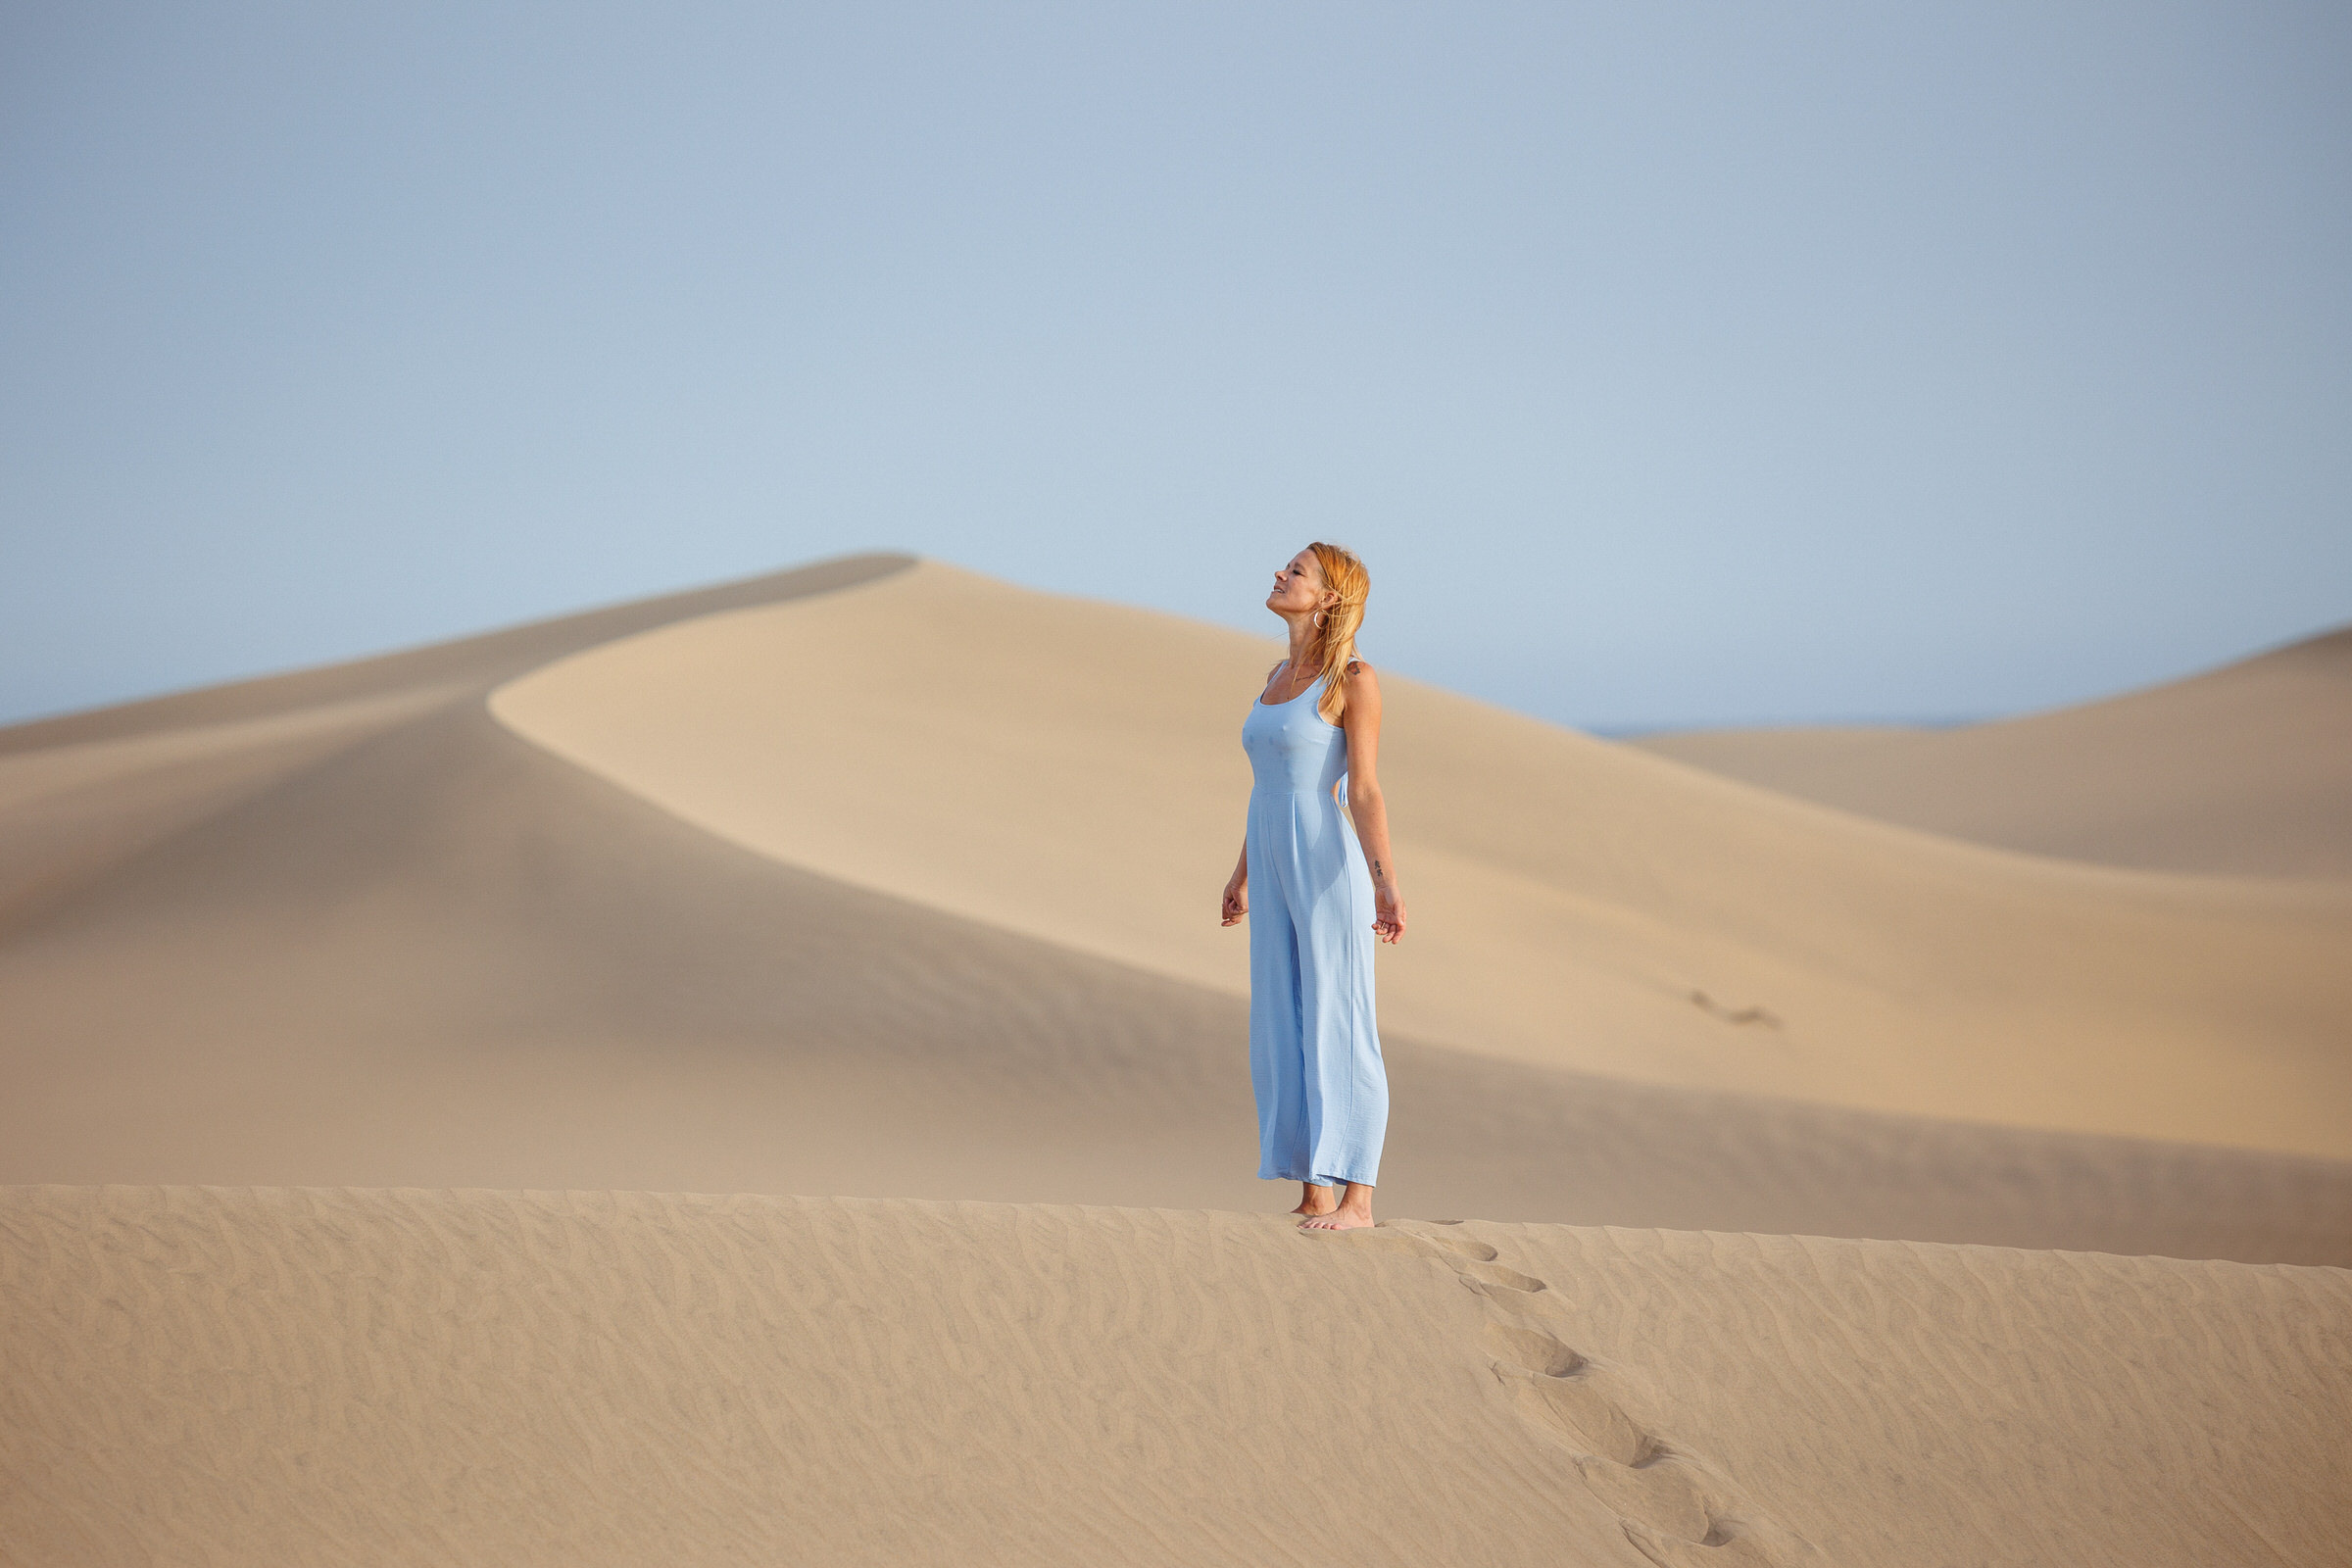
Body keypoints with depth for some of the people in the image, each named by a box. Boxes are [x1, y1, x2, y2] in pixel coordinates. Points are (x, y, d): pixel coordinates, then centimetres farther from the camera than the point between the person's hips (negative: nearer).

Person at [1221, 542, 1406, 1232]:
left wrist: (1386, 884, -22)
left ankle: (1356, 1198, -1)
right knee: (1285, 1034, 7)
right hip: (1278, 874, 8)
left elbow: (1364, 790, -13)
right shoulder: (1278, 676, 14)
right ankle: (1314, 1196, 12)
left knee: (1338, 1031, -5)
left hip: (1328, 871, -8)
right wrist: (1243, 873, 25)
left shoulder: (1354, 679, -9)